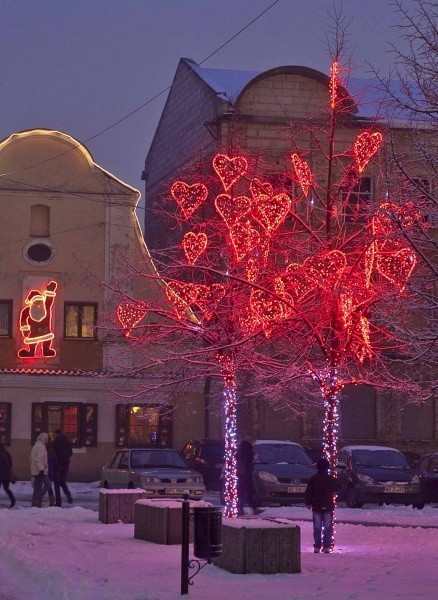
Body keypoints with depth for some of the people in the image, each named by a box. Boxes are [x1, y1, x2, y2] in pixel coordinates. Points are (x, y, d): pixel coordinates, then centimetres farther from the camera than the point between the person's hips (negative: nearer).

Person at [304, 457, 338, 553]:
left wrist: (308, 503, 9)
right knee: (327, 527, 4)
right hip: (328, 506, 0)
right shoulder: (332, 479, -2)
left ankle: (317, 547, 4)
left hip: (316, 506, 0)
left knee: (317, 527, 7)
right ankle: (327, 547, 0)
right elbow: (336, 489, 14)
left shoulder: (313, 479, -3)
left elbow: (308, 492, -1)